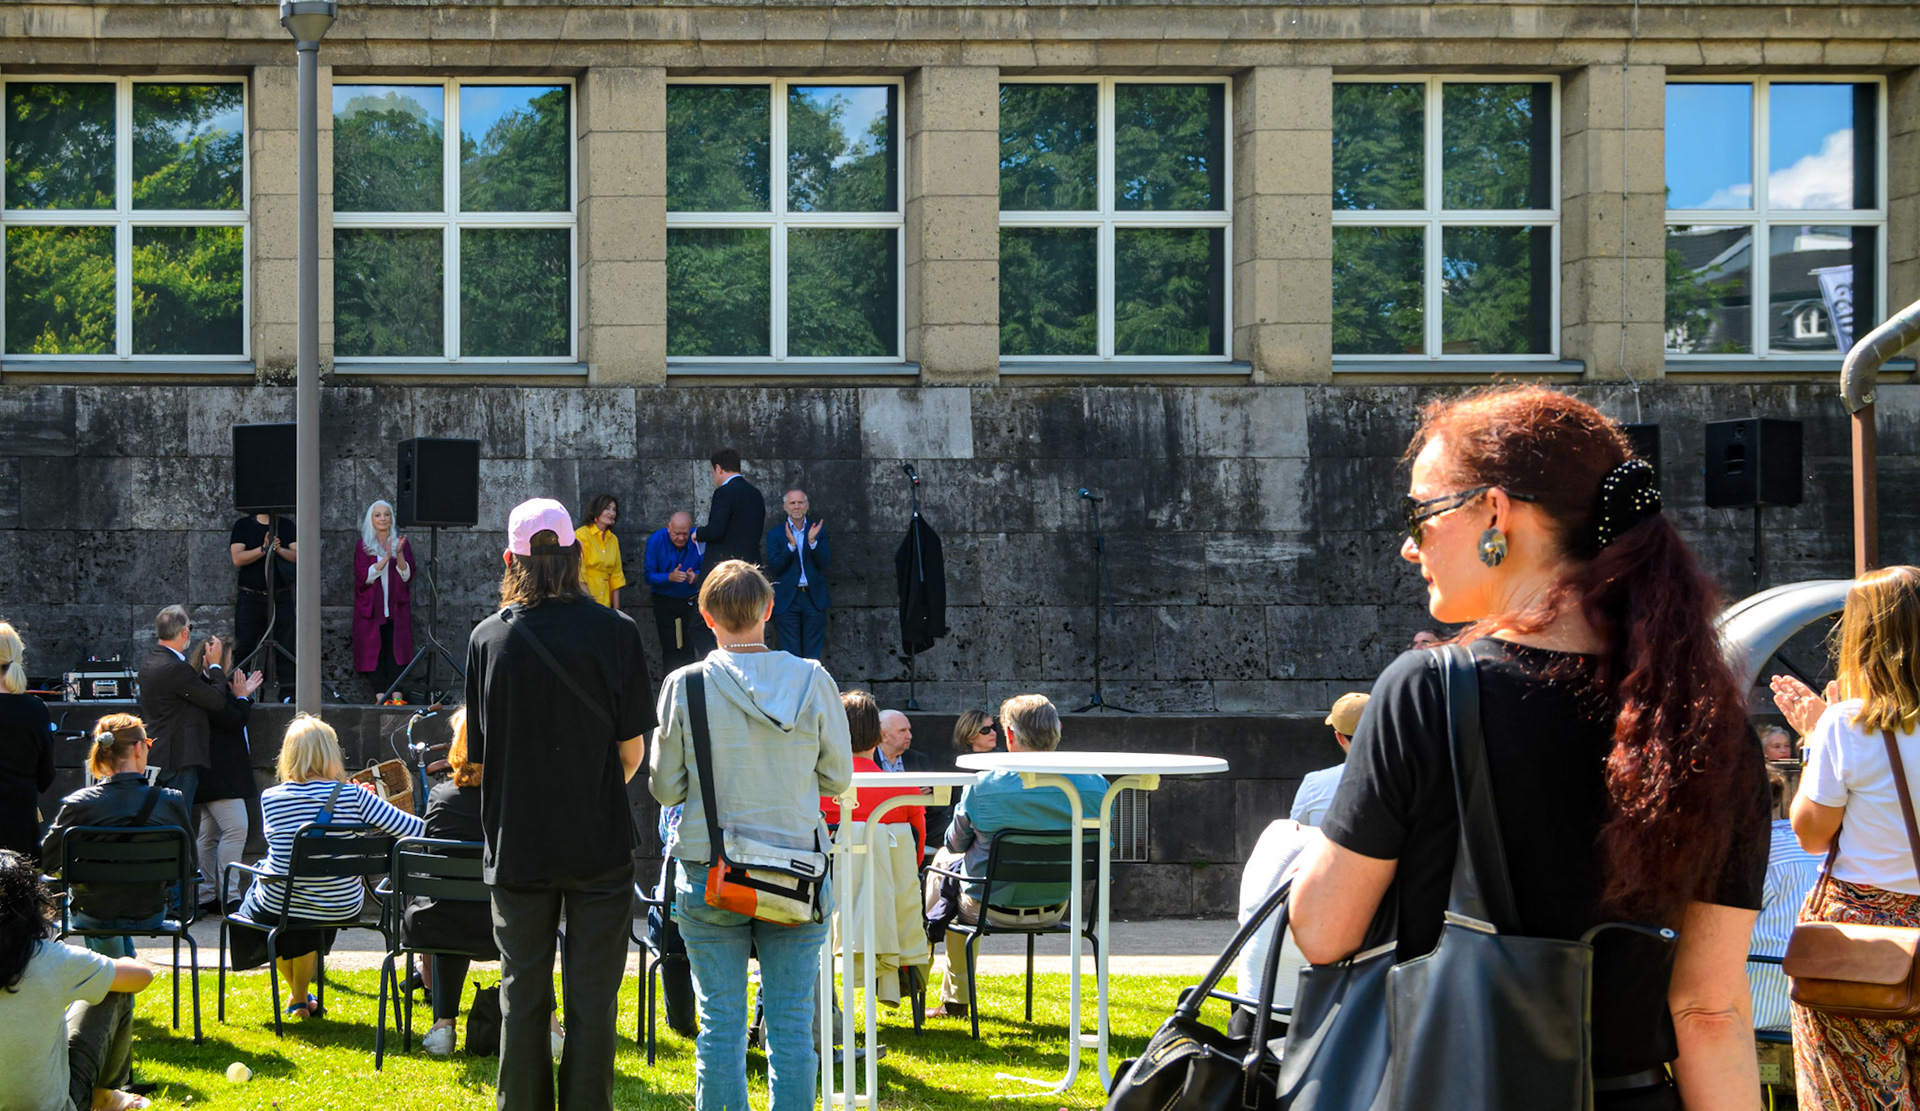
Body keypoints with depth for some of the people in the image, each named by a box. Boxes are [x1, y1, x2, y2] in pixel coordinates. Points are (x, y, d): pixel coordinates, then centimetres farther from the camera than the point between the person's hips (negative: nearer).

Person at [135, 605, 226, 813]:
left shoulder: (148, 663, 10)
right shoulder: (176, 668, -20)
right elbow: (217, 701, -14)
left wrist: (207, 670, 13)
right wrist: (215, 665, -2)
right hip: (179, 761, -10)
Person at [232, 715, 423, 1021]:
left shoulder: (271, 798, -12)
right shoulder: (354, 797, -16)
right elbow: (414, 830, -18)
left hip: (278, 908, 0)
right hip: (343, 908, 0)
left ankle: (297, 996, 48)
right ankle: (301, 997, 44)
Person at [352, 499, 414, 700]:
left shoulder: (402, 544, 11)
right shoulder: (362, 546, 6)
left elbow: (407, 575, 2)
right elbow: (364, 576, -6)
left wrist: (399, 555, -15)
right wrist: (386, 558, -16)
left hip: (396, 607, 1)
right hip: (371, 607, -1)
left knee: (395, 650, -9)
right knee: (374, 650, -7)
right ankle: (379, 695, -7)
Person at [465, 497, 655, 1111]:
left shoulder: (488, 638, -3)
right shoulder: (615, 631, -7)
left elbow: (480, 750, 3)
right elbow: (632, 748, -3)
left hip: (517, 845, 1)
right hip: (599, 842, -1)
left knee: (523, 996, 10)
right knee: (592, 998, 5)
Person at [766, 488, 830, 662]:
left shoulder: (818, 530, 7)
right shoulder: (775, 534, 3)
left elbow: (825, 563, -1)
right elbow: (774, 567, -6)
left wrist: (813, 541, -16)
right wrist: (791, 544, -18)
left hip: (814, 599, 1)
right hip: (787, 599, -1)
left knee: (813, 656, 2)